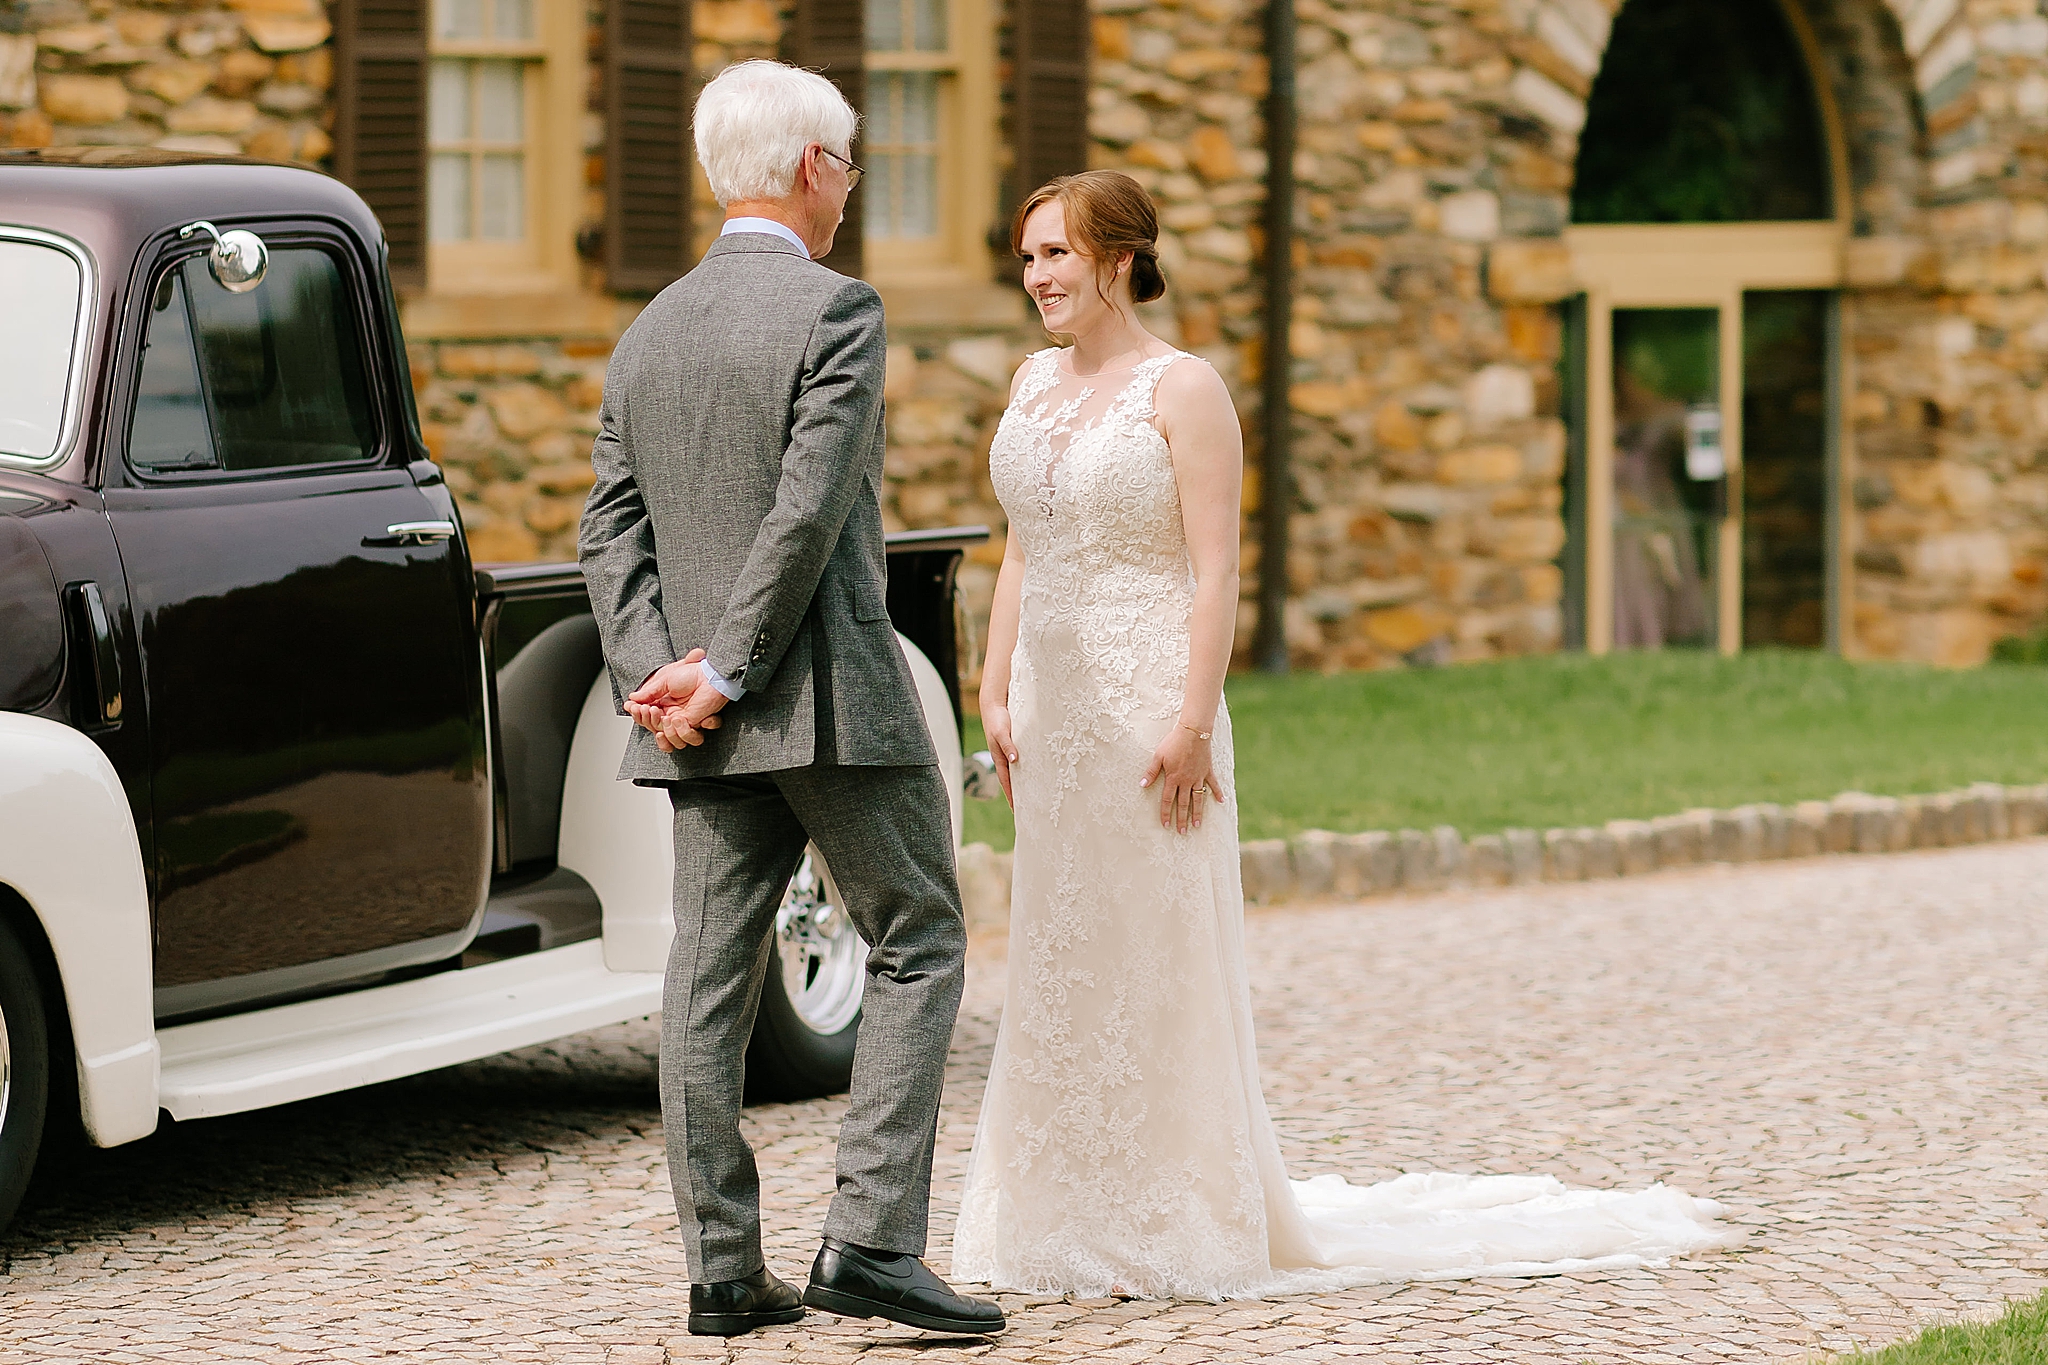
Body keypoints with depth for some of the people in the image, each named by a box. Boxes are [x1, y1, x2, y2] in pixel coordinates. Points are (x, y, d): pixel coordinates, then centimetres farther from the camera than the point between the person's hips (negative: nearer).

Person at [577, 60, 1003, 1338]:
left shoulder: (649, 333, 13)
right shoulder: (835, 311, -9)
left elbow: (612, 531, 7)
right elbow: (809, 514, -17)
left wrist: (654, 677, -1)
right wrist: (725, 675, -13)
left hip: (702, 730, 7)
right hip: (834, 698, -7)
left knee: (712, 979, 7)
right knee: (918, 946, 2)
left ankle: (725, 1268, 8)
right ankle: (872, 1239, -7)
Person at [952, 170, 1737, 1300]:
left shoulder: (1181, 389, -9)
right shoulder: (1032, 383, 12)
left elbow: (1216, 570, -13)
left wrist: (1191, 724, -20)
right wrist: (996, 696, 10)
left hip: (1146, 702, -7)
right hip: (1051, 703, 7)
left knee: (1154, 957, -3)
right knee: (1059, 963, 9)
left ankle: (1177, 1225, 4)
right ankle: (1081, 1222, 16)